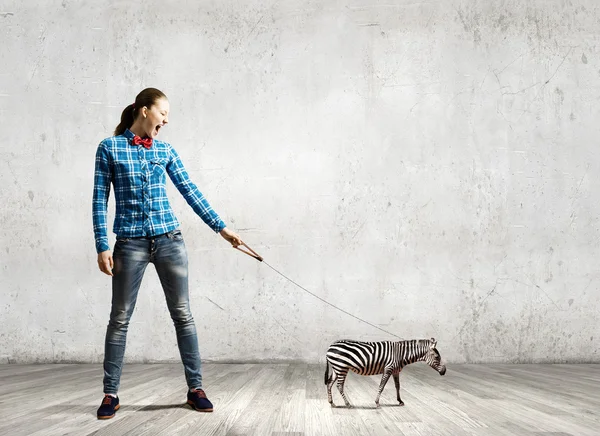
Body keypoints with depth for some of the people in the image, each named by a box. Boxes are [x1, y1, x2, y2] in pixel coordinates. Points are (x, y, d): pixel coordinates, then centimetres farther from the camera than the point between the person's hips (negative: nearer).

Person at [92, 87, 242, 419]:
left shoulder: (165, 151, 10)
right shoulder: (109, 148, 1)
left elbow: (190, 192, 10)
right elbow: (100, 200, -1)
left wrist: (221, 227, 6)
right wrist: (102, 246, -8)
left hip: (169, 239, 3)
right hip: (130, 242, -3)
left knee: (182, 314, 4)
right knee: (120, 318, 4)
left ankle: (195, 388, 12)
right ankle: (110, 393, 14)